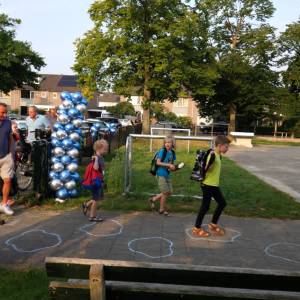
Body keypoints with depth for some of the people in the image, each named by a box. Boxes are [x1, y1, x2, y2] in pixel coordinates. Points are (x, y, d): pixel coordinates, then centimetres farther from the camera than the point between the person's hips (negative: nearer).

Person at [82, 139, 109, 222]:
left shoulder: (101, 157, 8)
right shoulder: (95, 158, -20)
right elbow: (96, 168, -38)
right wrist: (96, 158, -33)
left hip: (100, 181, 9)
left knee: (100, 197, 19)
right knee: (96, 199, 3)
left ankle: (86, 204, 32)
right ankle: (92, 216, 17)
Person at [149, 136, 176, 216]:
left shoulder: (172, 153, 8)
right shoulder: (162, 151, -11)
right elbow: (158, 162, -17)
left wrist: (173, 167, -5)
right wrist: (169, 165, -22)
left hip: (167, 175, 7)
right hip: (161, 174, -7)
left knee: (170, 192, 9)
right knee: (165, 192, -2)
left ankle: (153, 199, 25)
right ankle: (162, 209, 17)